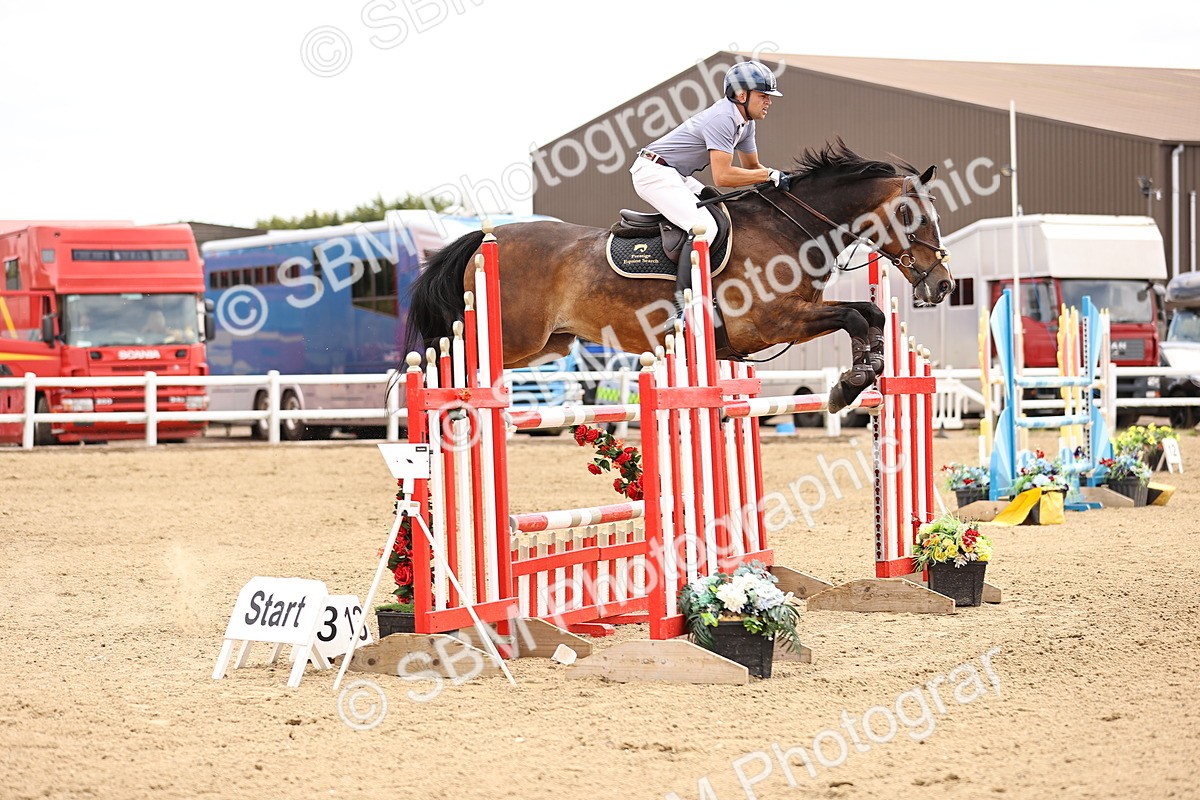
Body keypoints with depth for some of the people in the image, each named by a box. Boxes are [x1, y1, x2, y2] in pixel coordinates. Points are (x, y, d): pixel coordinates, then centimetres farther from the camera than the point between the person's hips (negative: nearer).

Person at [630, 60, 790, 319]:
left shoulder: (745, 121, 8)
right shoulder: (722, 118, -23)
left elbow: (751, 166, 18)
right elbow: (722, 177, -30)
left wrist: (779, 178, -1)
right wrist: (770, 175, -24)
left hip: (676, 176, 11)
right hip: (654, 172, -11)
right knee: (704, 226, -25)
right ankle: (683, 297, -26)